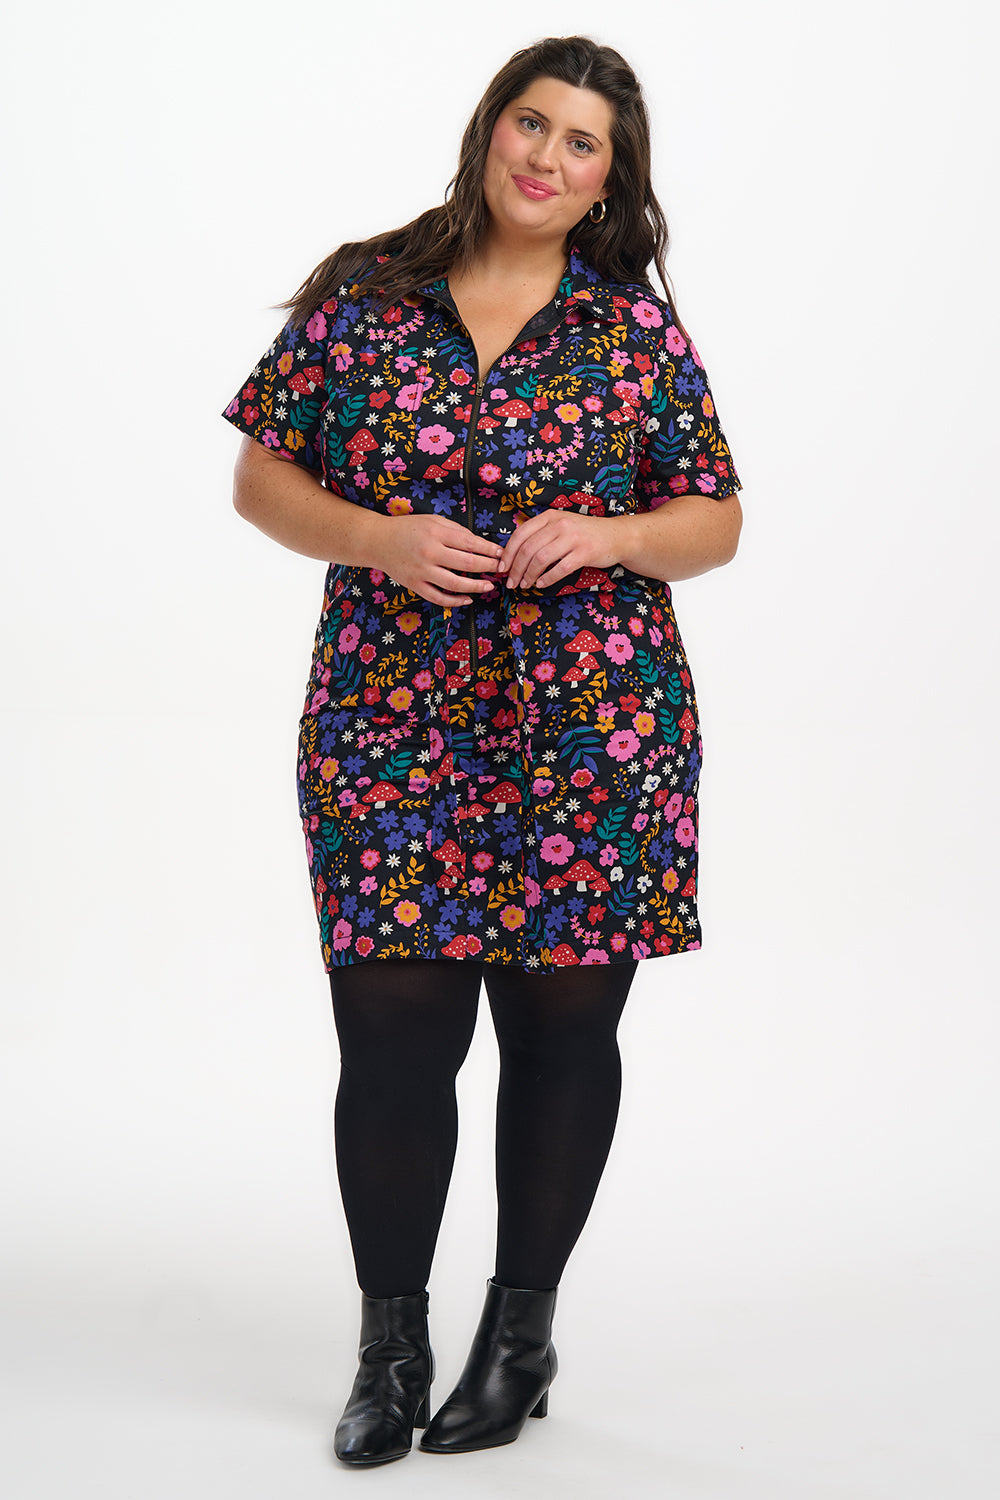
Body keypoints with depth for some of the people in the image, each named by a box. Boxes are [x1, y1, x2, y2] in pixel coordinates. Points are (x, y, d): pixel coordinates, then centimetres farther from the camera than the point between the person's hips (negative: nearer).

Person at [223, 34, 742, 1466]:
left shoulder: (637, 327, 4)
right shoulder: (360, 296, 4)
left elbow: (715, 523, 8)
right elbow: (262, 477, 6)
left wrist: (606, 537, -12)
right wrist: (379, 540, -11)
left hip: (593, 738, 0)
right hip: (391, 731, 0)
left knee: (563, 1034, 8)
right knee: (391, 1040, 0)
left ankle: (522, 1331, 26)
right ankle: (391, 1346, 19)